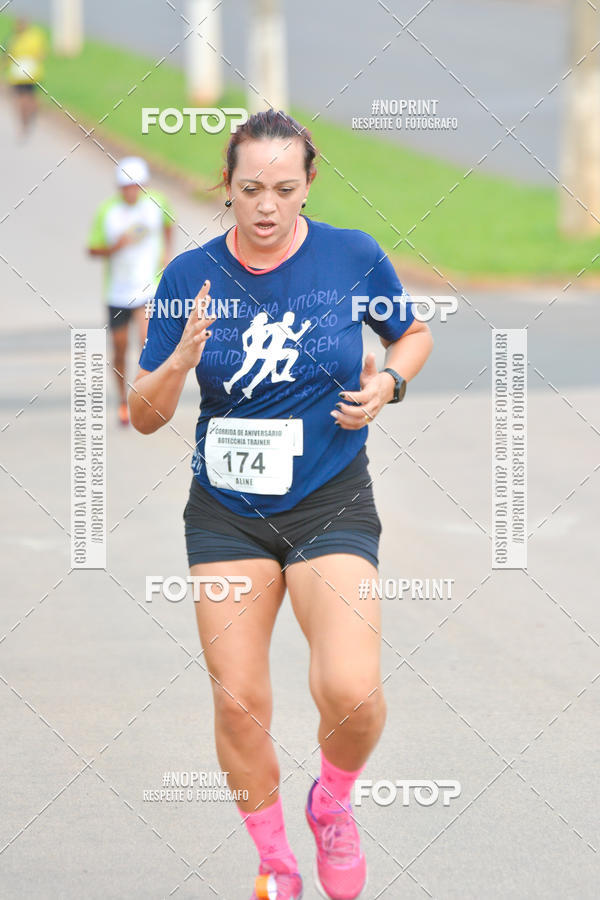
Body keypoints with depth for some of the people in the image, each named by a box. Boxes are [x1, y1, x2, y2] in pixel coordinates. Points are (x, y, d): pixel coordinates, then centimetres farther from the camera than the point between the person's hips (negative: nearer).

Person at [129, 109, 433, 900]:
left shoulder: (354, 257, -6)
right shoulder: (191, 276, -4)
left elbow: (414, 334, 14)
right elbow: (144, 417, 0)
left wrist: (388, 381, -7)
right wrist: (179, 362, -21)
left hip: (331, 502, -2)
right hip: (226, 511, 2)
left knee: (350, 691, -20)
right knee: (237, 701, 0)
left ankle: (334, 802, 13)